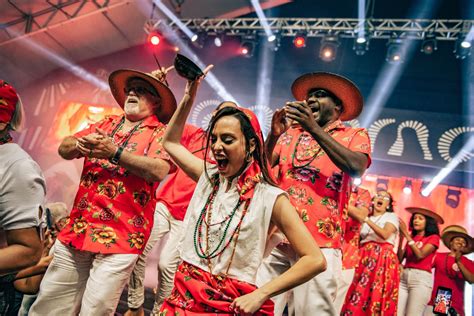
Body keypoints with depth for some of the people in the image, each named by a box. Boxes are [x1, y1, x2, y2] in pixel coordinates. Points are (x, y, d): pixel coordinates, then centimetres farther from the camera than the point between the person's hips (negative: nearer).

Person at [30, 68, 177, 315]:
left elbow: (159, 170, -19)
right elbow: (63, 148, 12)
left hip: (119, 236, -5)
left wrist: (115, 152, -20)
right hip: (77, 229, 6)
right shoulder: (106, 124, 16)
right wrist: (79, 145, -11)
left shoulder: (160, 132, -1)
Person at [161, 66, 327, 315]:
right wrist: (189, 97, 7)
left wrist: (261, 294, -20)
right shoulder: (208, 177, 1)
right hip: (185, 295, 5)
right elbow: (170, 143, 16)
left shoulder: (270, 198, -15)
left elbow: (315, 260, -15)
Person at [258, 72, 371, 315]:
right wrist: (273, 134, -9)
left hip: (319, 241, -2)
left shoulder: (355, 135, 10)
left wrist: (314, 128, -13)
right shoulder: (291, 132, 16)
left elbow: (356, 168, -11)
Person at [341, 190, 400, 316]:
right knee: (359, 293, -5)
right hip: (365, 258, 4)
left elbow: (384, 235, -11)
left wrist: (367, 220, -16)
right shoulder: (366, 218, 22)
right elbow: (359, 240, 19)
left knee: (377, 295, -11)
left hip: (383, 258, -4)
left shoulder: (391, 216, 8)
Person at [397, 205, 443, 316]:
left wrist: (406, 234, -10)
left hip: (421, 278, -4)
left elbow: (420, 255, -12)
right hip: (404, 276, 4)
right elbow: (400, 258, 8)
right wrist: (401, 237, 0)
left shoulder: (433, 237, 4)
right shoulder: (411, 237, 15)